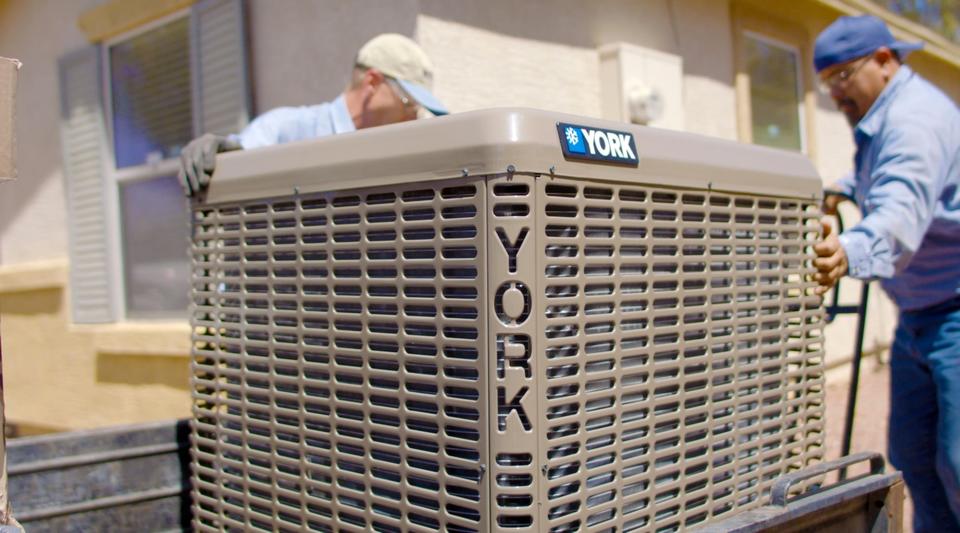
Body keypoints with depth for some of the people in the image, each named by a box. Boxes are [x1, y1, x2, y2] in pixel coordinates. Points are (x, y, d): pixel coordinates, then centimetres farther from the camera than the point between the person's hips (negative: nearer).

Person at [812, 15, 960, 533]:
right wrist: (849, 188, 19)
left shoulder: (916, 118, -20)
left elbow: (903, 209, -39)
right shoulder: (881, 119, 13)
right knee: (912, 457, 8)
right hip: (918, 316, 10)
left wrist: (852, 251, -57)